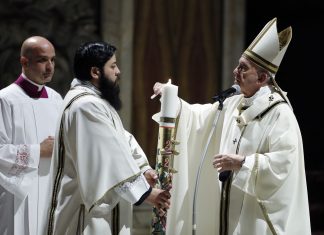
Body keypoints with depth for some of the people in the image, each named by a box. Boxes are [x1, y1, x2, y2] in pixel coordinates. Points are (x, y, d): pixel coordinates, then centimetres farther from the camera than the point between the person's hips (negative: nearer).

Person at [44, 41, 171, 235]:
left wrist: (143, 169, -3)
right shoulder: (86, 105, -20)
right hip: (89, 207, -11)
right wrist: (145, 192, -18)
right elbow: (111, 156, -22)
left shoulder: (95, 100, 15)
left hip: (101, 203, 11)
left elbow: (122, 139, 14)